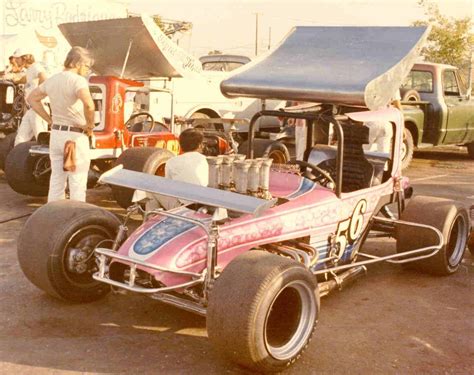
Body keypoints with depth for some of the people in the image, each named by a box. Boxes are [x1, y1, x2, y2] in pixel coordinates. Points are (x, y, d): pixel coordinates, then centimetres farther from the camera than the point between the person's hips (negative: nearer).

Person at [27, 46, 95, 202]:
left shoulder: (52, 79, 7)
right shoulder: (77, 80, -16)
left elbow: (32, 98, 19)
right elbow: (88, 104, -34)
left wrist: (49, 120, 15)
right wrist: (90, 126, -18)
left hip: (56, 134, 7)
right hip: (75, 136, -7)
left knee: (56, 180, 15)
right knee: (77, 183, 2)